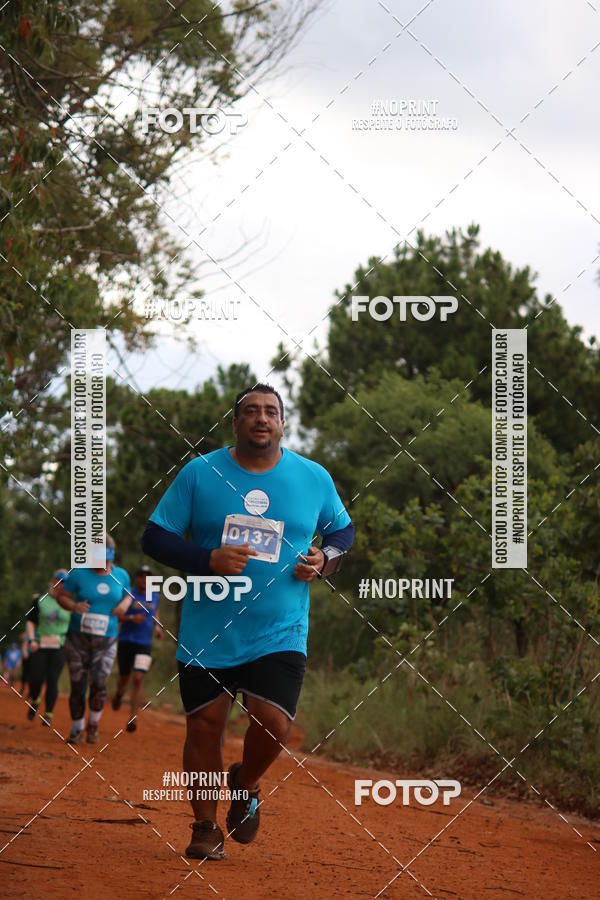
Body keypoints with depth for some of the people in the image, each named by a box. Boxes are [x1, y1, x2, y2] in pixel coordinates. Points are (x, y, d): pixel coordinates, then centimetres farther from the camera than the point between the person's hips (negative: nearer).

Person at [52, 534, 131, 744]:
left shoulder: (121, 576, 4)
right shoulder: (79, 574, -5)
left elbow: (127, 595, 22)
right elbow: (60, 595, 3)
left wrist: (125, 603, -1)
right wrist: (73, 606, -17)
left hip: (106, 642, 1)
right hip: (78, 639, -1)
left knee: (99, 684, -14)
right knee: (78, 686, 1)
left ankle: (93, 725, 9)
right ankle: (77, 729, 19)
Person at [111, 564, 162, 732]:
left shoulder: (154, 596, 9)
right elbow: (118, 616, -8)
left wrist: (157, 627, 5)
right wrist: (131, 618, -25)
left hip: (145, 644, 2)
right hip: (126, 641, -2)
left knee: (138, 679, -12)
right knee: (124, 677, 10)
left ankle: (133, 717, -13)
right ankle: (119, 695, 46)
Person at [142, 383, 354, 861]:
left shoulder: (314, 478, 4)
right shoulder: (199, 474, 0)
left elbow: (344, 531, 19)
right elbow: (155, 537, 0)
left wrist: (325, 558, -4)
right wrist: (209, 560, -16)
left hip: (280, 634, 0)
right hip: (207, 635, 0)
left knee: (273, 723, -15)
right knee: (204, 727, 0)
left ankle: (246, 784, 19)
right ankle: (206, 826, 22)